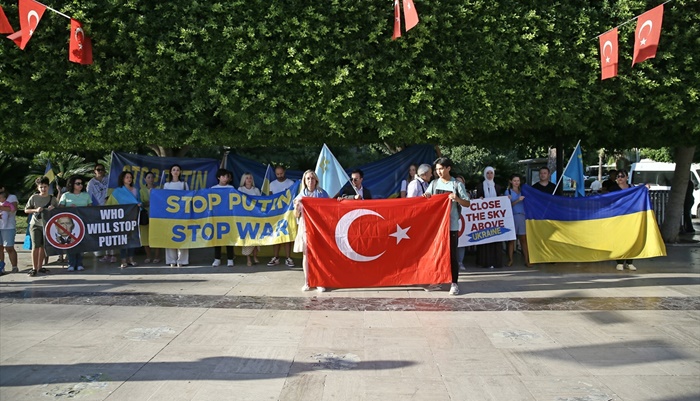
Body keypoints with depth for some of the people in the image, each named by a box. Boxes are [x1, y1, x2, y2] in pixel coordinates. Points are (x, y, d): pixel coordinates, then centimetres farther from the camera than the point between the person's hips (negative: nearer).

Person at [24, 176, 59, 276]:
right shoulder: (34, 197, -2)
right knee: (35, 246, -7)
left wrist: (53, 208, -13)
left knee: (43, 246, 10)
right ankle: (34, 268, -3)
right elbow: (26, 210, 2)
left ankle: (40, 267, 19)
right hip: (35, 225, -3)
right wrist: (36, 210, -16)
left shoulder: (52, 198, 4)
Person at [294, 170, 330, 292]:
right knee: (306, 254, 2)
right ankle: (307, 282, 8)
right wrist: (296, 206, -11)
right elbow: (296, 215, 9)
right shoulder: (301, 195, 8)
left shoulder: (322, 193, 5)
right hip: (305, 227, 1)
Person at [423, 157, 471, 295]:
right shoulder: (434, 183, 9)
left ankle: (454, 283, 1)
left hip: (451, 225, -3)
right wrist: (425, 196, -11)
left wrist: (457, 198, -19)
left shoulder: (457, 184, 0)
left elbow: (467, 203, -1)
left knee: (452, 254, -3)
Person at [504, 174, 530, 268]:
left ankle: (527, 260, -2)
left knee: (523, 239, -1)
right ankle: (510, 260, 6)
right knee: (511, 239, 0)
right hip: (512, 217, -2)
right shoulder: (508, 192, 7)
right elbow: (508, 205, -3)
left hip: (522, 216, 2)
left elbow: (525, 204, 15)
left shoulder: (522, 191, 16)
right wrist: (518, 200, -15)